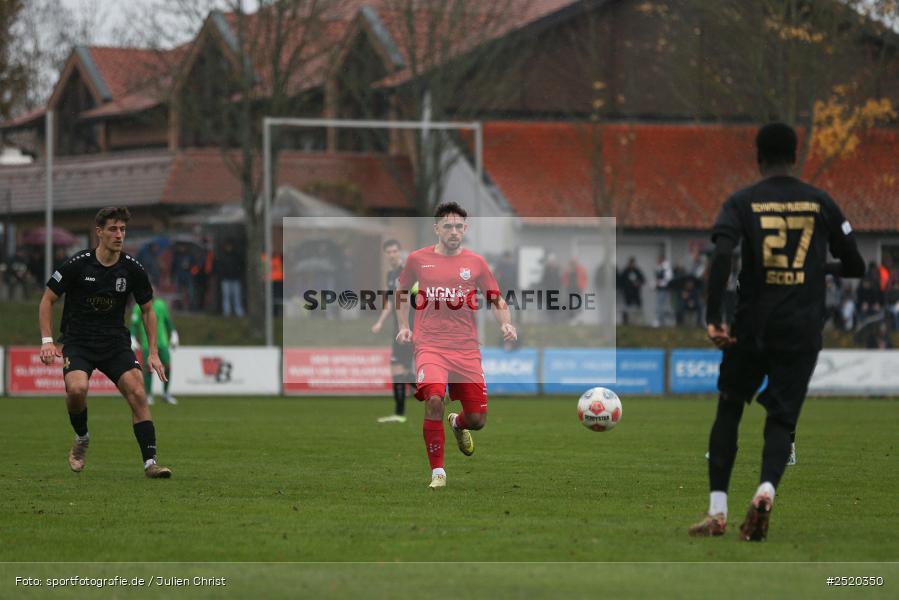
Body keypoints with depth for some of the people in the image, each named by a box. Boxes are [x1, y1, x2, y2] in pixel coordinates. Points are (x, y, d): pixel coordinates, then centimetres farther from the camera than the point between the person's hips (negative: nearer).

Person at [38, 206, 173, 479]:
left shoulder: (132, 269, -3)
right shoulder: (77, 265, -10)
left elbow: (148, 310, 10)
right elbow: (47, 300, 0)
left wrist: (153, 352, 3)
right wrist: (47, 341, -11)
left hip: (116, 342, 2)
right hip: (77, 341, -2)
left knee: (137, 394, -17)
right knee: (77, 388, -28)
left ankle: (150, 462, -14)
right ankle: (81, 438, 3)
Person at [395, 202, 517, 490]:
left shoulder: (476, 263, 6)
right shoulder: (418, 259, 4)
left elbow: (496, 300, 12)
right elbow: (401, 291, 21)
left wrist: (506, 324, -7)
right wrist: (403, 326, 11)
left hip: (467, 348, 2)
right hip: (430, 345, -2)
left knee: (477, 419, 1)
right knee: (434, 400, -27)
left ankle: (458, 423, 42)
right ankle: (437, 472, -15)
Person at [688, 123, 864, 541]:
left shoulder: (742, 202, 0)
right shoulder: (820, 203, 6)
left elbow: (722, 255, -17)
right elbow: (856, 267, 9)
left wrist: (713, 317, -17)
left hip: (751, 328, -1)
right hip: (802, 331, 1)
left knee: (728, 411, 16)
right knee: (781, 420, 5)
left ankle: (716, 511, 7)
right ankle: (767, 489, -25)